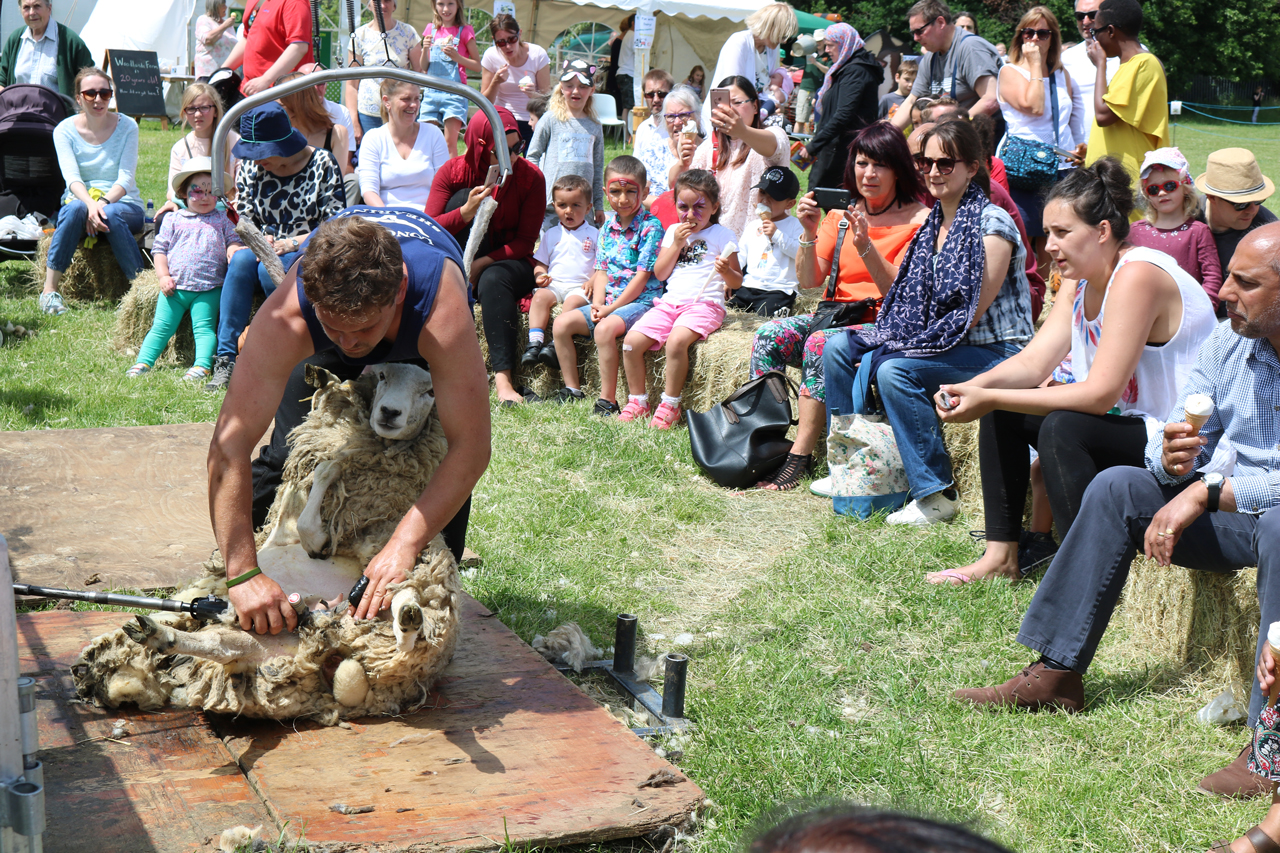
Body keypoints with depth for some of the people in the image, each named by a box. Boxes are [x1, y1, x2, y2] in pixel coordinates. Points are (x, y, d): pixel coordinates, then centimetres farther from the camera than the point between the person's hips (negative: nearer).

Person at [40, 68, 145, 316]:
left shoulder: (127, 126, 0)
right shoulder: (65, 130, 0)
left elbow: (126, 177, -9)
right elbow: (71, 177, -13)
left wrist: (104, 202, -28)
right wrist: (90, 203, -34)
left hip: (124, 204, 0)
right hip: (81, 199, 1)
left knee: (111, 214, -36)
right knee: (75, 208, -35)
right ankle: (49, 290, -31)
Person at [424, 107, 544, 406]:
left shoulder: (531, 177, -8)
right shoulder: (452, 172, -6)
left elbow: (526, 241, -9)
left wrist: (483, 263, -22)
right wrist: (466, 213, -32)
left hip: (509, 263, -1)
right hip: (460, 265, 1)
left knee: (493, 279, -38)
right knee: (464, 196, -21)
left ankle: (503, 379, -46)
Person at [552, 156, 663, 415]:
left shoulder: (651, 226, -10)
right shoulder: (608, 225, 11)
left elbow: (642, 276, -14)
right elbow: (601, 270, 11)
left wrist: (611, 308, -17)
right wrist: (598, 302, -7)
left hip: (640, 301, -7)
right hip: (608, 301, 8)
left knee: (605, 328, -32)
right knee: (562, 322, -5)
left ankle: (607, 401, -25)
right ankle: (573, 390, 2)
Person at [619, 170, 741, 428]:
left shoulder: (722, 235, 3)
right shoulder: (673, 232, 17)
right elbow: (659, 274, 11)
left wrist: (726, 271, -20)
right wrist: (676, 245, 0)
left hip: (705, 304, -5)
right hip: (670, 302, 5)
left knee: (676, 341, -34)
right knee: (631, 341, -14)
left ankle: (670, 406, -20)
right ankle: (637, 401, 0)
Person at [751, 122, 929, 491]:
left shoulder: (918, 219, -3)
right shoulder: (841, 212, 12)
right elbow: (809, 281, 7)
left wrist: (866, 246, -24)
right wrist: (810, 234, -9)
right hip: (835, 315, 5)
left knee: (820, 343, -33)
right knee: (770, 335, -21)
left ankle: (800, 456, -30)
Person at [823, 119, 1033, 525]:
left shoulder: (992, 224, -12)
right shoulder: (934, 222, 12)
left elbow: (975, 311, -18)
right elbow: (902, 295, 13)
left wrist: (922, 341, -20)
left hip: (992, 350, -9)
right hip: (940, 341, 9)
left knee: (894, 369, -32)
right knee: (838, 346, -1)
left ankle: (936, 495, -23)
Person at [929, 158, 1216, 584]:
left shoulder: (1138, 277, -23)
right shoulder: (1081, 278, 6)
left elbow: (1100, 395, -27)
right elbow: (1033, 361, 1)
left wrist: (989, 399, -27)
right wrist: (970, 388, -19)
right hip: (1133, 426, 10)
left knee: (1063, 428, -31)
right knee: (1004, 414, 6)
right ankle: (1001, 556, 8)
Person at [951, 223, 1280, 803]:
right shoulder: (1228, 342, 2)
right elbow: (1174, 445, 4)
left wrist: (1208, 490, -28)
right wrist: (1174, 459, -19)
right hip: (1228, 510, 7)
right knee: (1117, 487, -7)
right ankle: (1056, 674, -6)